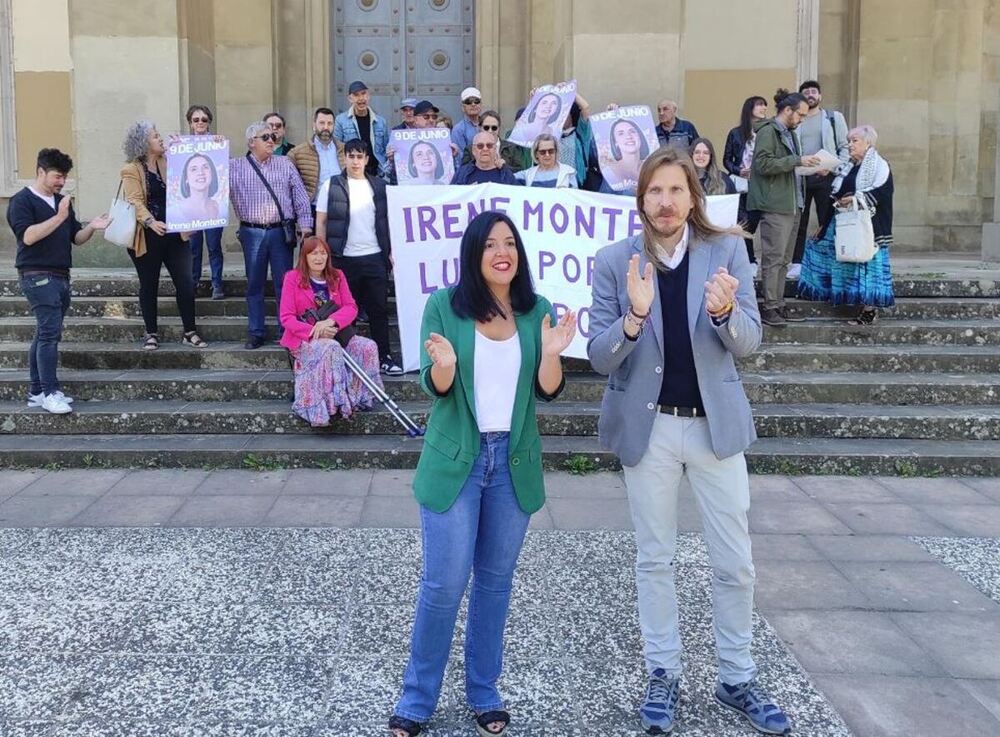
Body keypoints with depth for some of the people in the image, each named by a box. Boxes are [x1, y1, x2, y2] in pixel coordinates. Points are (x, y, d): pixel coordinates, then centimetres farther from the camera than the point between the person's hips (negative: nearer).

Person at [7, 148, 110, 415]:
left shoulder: (62, 201, 16)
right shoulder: (22, 201, -5)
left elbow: (76, 238, 16)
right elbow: (27, 236, -18)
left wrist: (91, 227, -4)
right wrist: (59, 218, -22)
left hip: (60, 276, 7)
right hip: (37, 276, -7)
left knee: (45, 334, 10)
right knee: (50, 332, -14)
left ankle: (37, 391, 14)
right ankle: (50, 392, -11)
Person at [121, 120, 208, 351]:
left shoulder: (168, 162, 11)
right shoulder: (131, 170, -5)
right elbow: (135, 201, -15)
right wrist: (150, 222, -31)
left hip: (174, 234, 4)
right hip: (148, 237, -4)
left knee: (186, 283, 1)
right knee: (149, 286, 7)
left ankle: (189, 332, 10)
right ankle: (151, 334, 18)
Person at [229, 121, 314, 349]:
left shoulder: (285, 164, 10)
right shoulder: (235, 166, 6)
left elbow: (300, 195, 7)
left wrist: (305, 224, 0)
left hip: (281, 231, 0)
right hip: (252, 233, 0)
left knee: (284, 284, 3)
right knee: (254, 285, 7)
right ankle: (256, 333, 15)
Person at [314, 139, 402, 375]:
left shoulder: (379, 186, 8)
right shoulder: (331, 186, 1)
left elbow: (387, 220, 11)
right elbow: (321, 222, 2)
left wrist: (391, 251, 5)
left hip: (375, 258, 2)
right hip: (344, 259, -2)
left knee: (379, 309, 3)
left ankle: (384, 357, 8)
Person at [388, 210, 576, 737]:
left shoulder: (537, 310, 2)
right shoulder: (444, 305, -6)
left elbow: (548, 391, 0)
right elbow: (433, 387, -6)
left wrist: (551, 352, -20)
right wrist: (444, 365, -29)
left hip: (514, 460, 3)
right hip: (455, 459, -3)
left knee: (495, 580, 12)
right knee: (444, 583, -1)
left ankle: (484, 692, 26)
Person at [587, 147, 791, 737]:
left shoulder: (727, 250, -4)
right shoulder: (615, 261, -5)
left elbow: (750, 343, -4)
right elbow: (600, 358, -7)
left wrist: (724, 311, -26)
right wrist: (634, 316, -27)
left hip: (716, 423, 1)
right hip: (648, 426, 0)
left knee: (735, 563, 7)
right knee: (655, 559, 10)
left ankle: (738, 679, 23)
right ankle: (664, 675, 24)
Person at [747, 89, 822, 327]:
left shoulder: (790, 134, 22)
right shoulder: (768, 131, -7)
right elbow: (763, 164, -18)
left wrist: (810, 168, 11)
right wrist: (797, 160, -19)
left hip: (792, 205, 10)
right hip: (774, 206, -10)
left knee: (784, 260, 10)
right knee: (773, 258, -9)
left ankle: (778, 305, 14)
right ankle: (769, 308, -6)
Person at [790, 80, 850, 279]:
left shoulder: (834, 117, 10)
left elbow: (845, 147, 5)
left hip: (825, 177, -1)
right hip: (799, 178, 1)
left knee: (828, 221, -2)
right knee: (798, 223, 0)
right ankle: (796, 264, 4)